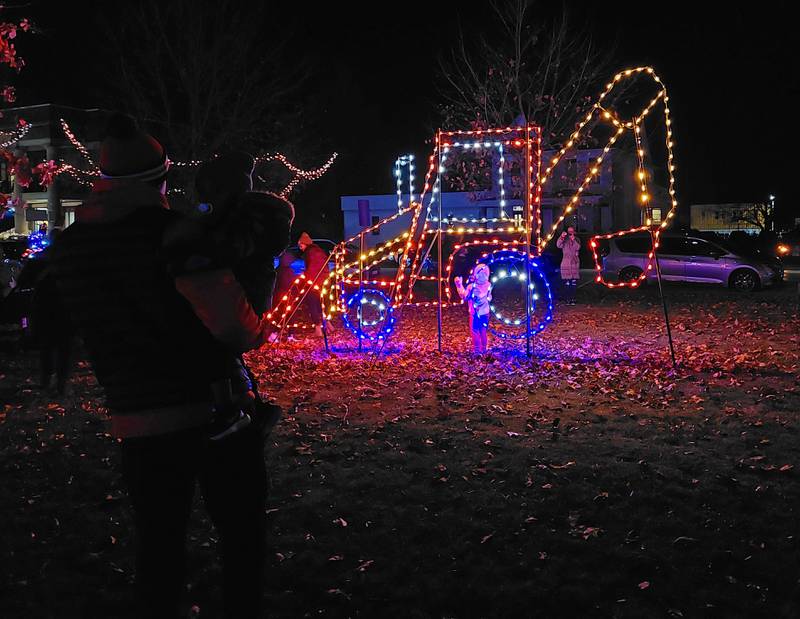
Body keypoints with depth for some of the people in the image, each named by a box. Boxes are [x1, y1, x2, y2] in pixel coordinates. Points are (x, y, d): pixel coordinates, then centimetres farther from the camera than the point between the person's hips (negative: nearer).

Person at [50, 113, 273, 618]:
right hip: (215, 410, -4)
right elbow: (232, 323, -23)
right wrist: (258, 332, -3)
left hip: (140, 424, 4)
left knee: (159, 544, 18)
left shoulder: (69, 246, 3)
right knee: (241, 535, 13)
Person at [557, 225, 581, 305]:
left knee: (574, 283, 1)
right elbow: (558, 245, -14)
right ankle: (567, 299, 1)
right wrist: (561, 237, -30)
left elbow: (578, 247, -10)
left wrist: (573, 240, -24)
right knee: (567, 283, -3)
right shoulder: (565, 240, 4)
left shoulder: (577, 240, 9)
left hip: (575, 264, 2)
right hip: (566, 264, -1)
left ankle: (572, 299, 6)